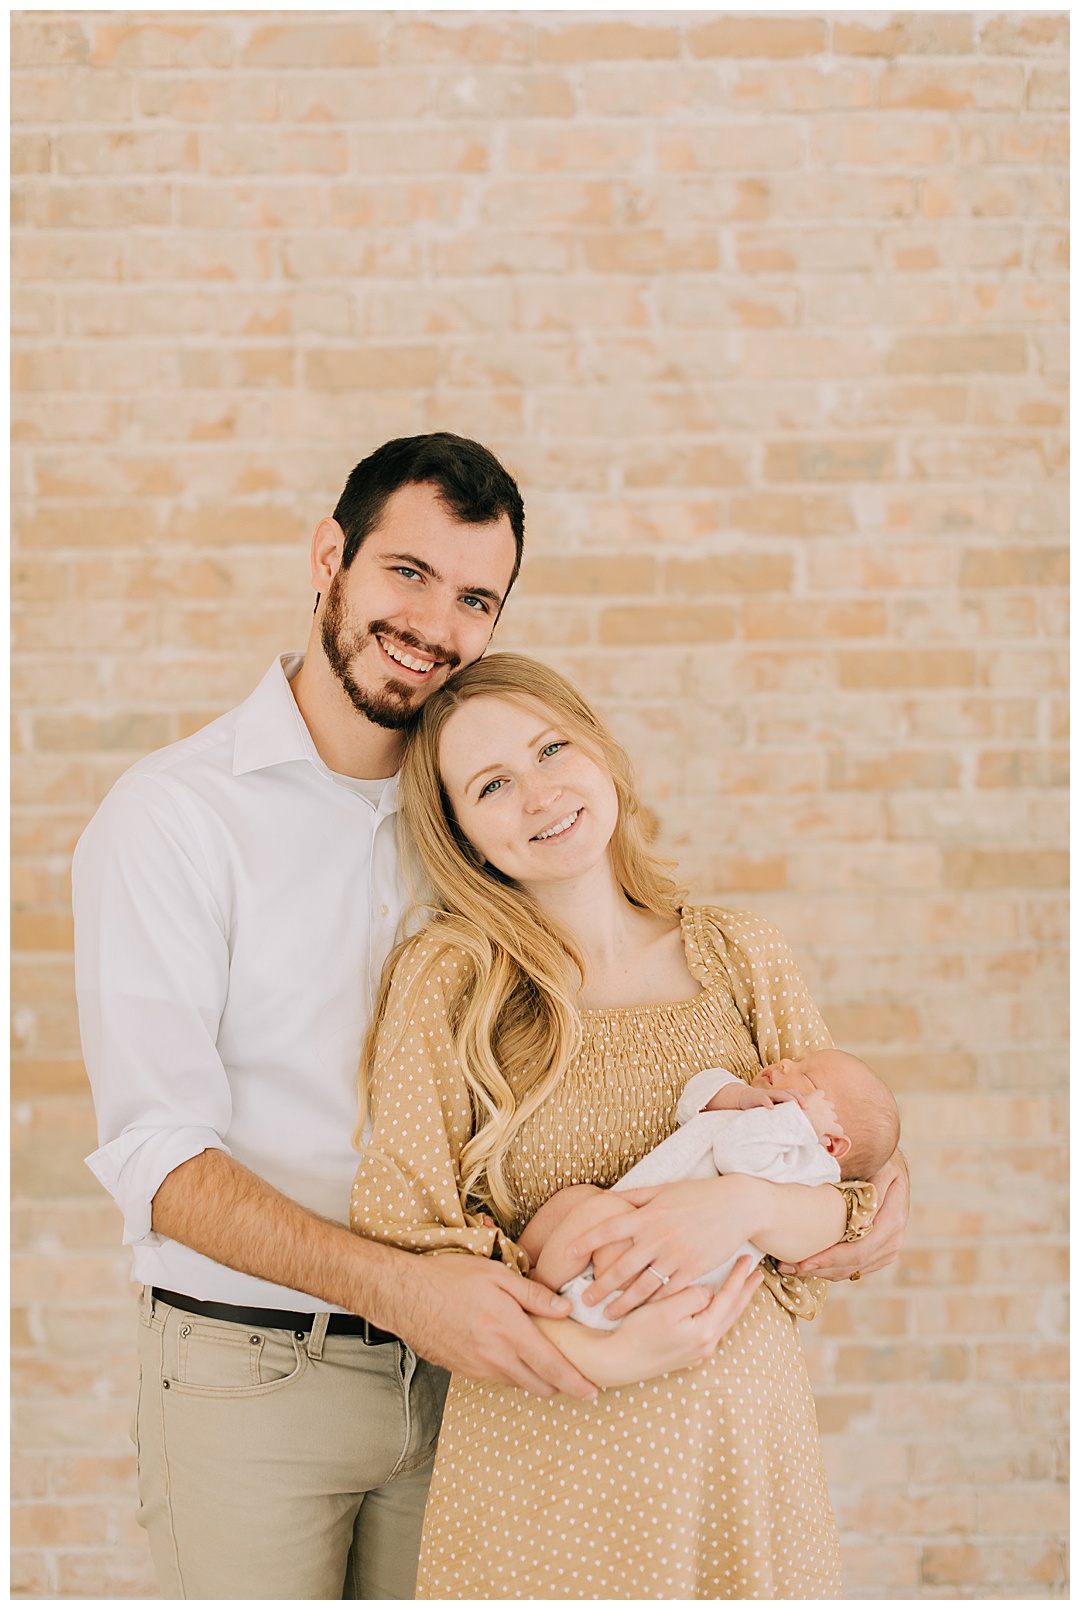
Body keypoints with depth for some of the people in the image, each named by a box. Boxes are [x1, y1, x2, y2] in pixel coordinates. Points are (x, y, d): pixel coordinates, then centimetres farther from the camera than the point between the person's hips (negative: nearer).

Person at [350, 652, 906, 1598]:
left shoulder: (740, 957, 2)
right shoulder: (446, 979, -6)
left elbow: (861, 1212, 4)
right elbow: (402, 1238, -8)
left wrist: (746, 1204, -17)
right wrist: (598, 1357, -18)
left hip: (747, 1432, 3)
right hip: (539, 1442, -2)